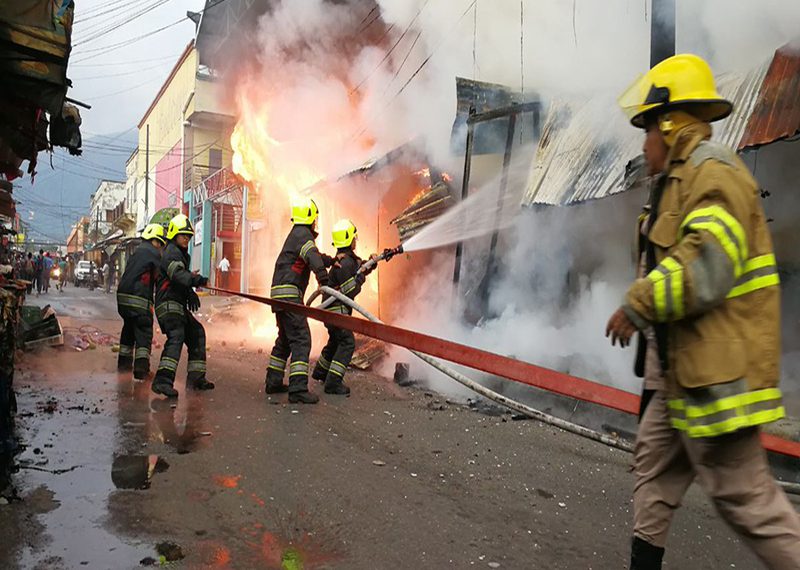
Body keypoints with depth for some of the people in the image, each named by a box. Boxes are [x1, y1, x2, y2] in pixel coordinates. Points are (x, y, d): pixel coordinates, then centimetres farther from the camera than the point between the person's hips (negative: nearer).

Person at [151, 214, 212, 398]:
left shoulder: (182, 254, 24)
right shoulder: (171, 252, -8)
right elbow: (177, 275, -28)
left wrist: (190, 294, 14)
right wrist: (197, 280, -41)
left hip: (179, 306, 11)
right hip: (168, 303, -11)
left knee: (196, 333, 15)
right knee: (176, 336, -27)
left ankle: (196, 378, 20)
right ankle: (163, 380, -38)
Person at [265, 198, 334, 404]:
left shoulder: (296, 234, 22)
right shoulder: (303, 234, -10)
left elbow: (314, 255, 33)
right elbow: (312, 257, -29)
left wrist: (331, 260, 21)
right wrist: (324, 278, -39)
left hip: (280, 294, 11)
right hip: (289, 293, -10)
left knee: (285, 339, 18)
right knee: (301, 339, -13)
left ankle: (273, 382, 24)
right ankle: (298, 389, -19)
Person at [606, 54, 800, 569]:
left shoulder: (711, 170, -14)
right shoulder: (686, 177, 17)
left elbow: (705, 270, -26)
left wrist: (636, 308, -17)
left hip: (716, 368, -11)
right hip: (685, 368, 11)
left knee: (743, 492, -4)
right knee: (656, 464, 18)